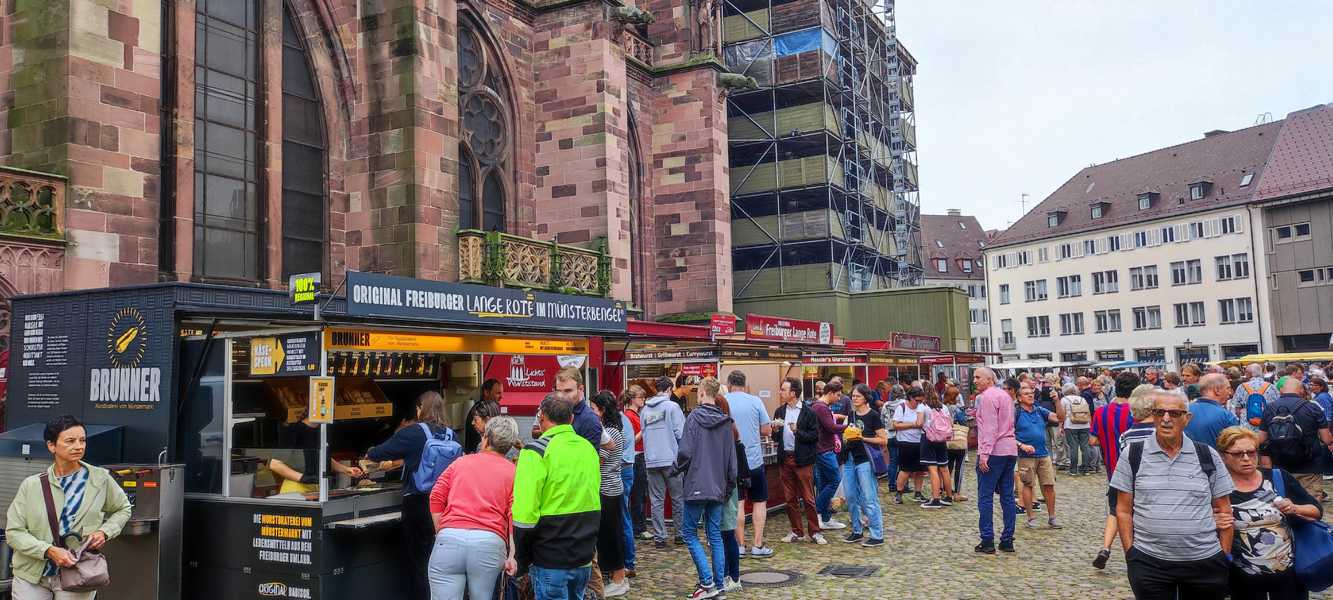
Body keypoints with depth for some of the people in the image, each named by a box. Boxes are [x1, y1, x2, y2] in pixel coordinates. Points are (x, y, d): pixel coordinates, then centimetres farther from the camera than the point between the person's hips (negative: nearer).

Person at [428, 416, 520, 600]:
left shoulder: (460, 462, 20)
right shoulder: (513, 472, 13)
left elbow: (436, 498, 12)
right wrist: (511, 555, -3)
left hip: (450, 539, 1)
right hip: (489, 543, 0)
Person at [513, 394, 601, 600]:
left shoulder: (537, 451, -13)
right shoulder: (589, 448, 7)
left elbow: (525, 513, -17)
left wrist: (521, 560, -7)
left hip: (551, 560, -6)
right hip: (585, 556, 6)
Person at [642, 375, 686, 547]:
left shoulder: (645, 409, 7)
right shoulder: (672, 406, -6)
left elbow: (643, 434, 13)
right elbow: (680, 433, -9)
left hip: (651, 461, 4)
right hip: (671, 459, -3)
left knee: (656, 501, 6)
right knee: (678, 499, 9)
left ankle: (659, 537, 7)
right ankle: (680, 534, 14)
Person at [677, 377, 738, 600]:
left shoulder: (694, 417, -11)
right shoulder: (725, 421, 5)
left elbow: (685, 451, -16)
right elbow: (732, 459, 9)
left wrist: (680, 465, 5)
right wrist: (729, 485, 19)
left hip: (696, 485, -5)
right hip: (718, 488, 5)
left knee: (689, 532, 5)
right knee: (715, 535, 11)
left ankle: (707, 581, -4)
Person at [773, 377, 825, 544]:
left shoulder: (808, 412, -5)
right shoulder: (779, 412, 11)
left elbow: (815, 436, -8)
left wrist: (798, 431, -18)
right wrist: (775, 431, -6)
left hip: (802, 460, -5)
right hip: (785, 459, 5)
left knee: (808, 498, -2)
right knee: (790, 499, 9)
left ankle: (814, 532, 7)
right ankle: (797, 532, 18)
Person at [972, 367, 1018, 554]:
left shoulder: (987, 397, -9)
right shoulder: (1006, 395, 18)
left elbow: (990, 428, -17)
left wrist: (984, 454, -19)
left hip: (994, 451, -9)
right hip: (1010, 450, 9)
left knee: (985, 497, -3)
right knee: (1008, 496, 9)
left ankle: (987, 541, -3)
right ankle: (1007, 541, 11)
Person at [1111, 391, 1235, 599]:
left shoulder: (1208, 456, 4)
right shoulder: (1133, 454, 0)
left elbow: (1223, 510, 8)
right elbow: (1124, 510, 3)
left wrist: (1225, 558, 4)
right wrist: (1130, 554, -3)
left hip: (1205, 562, 1)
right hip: (1148, 562, -1)